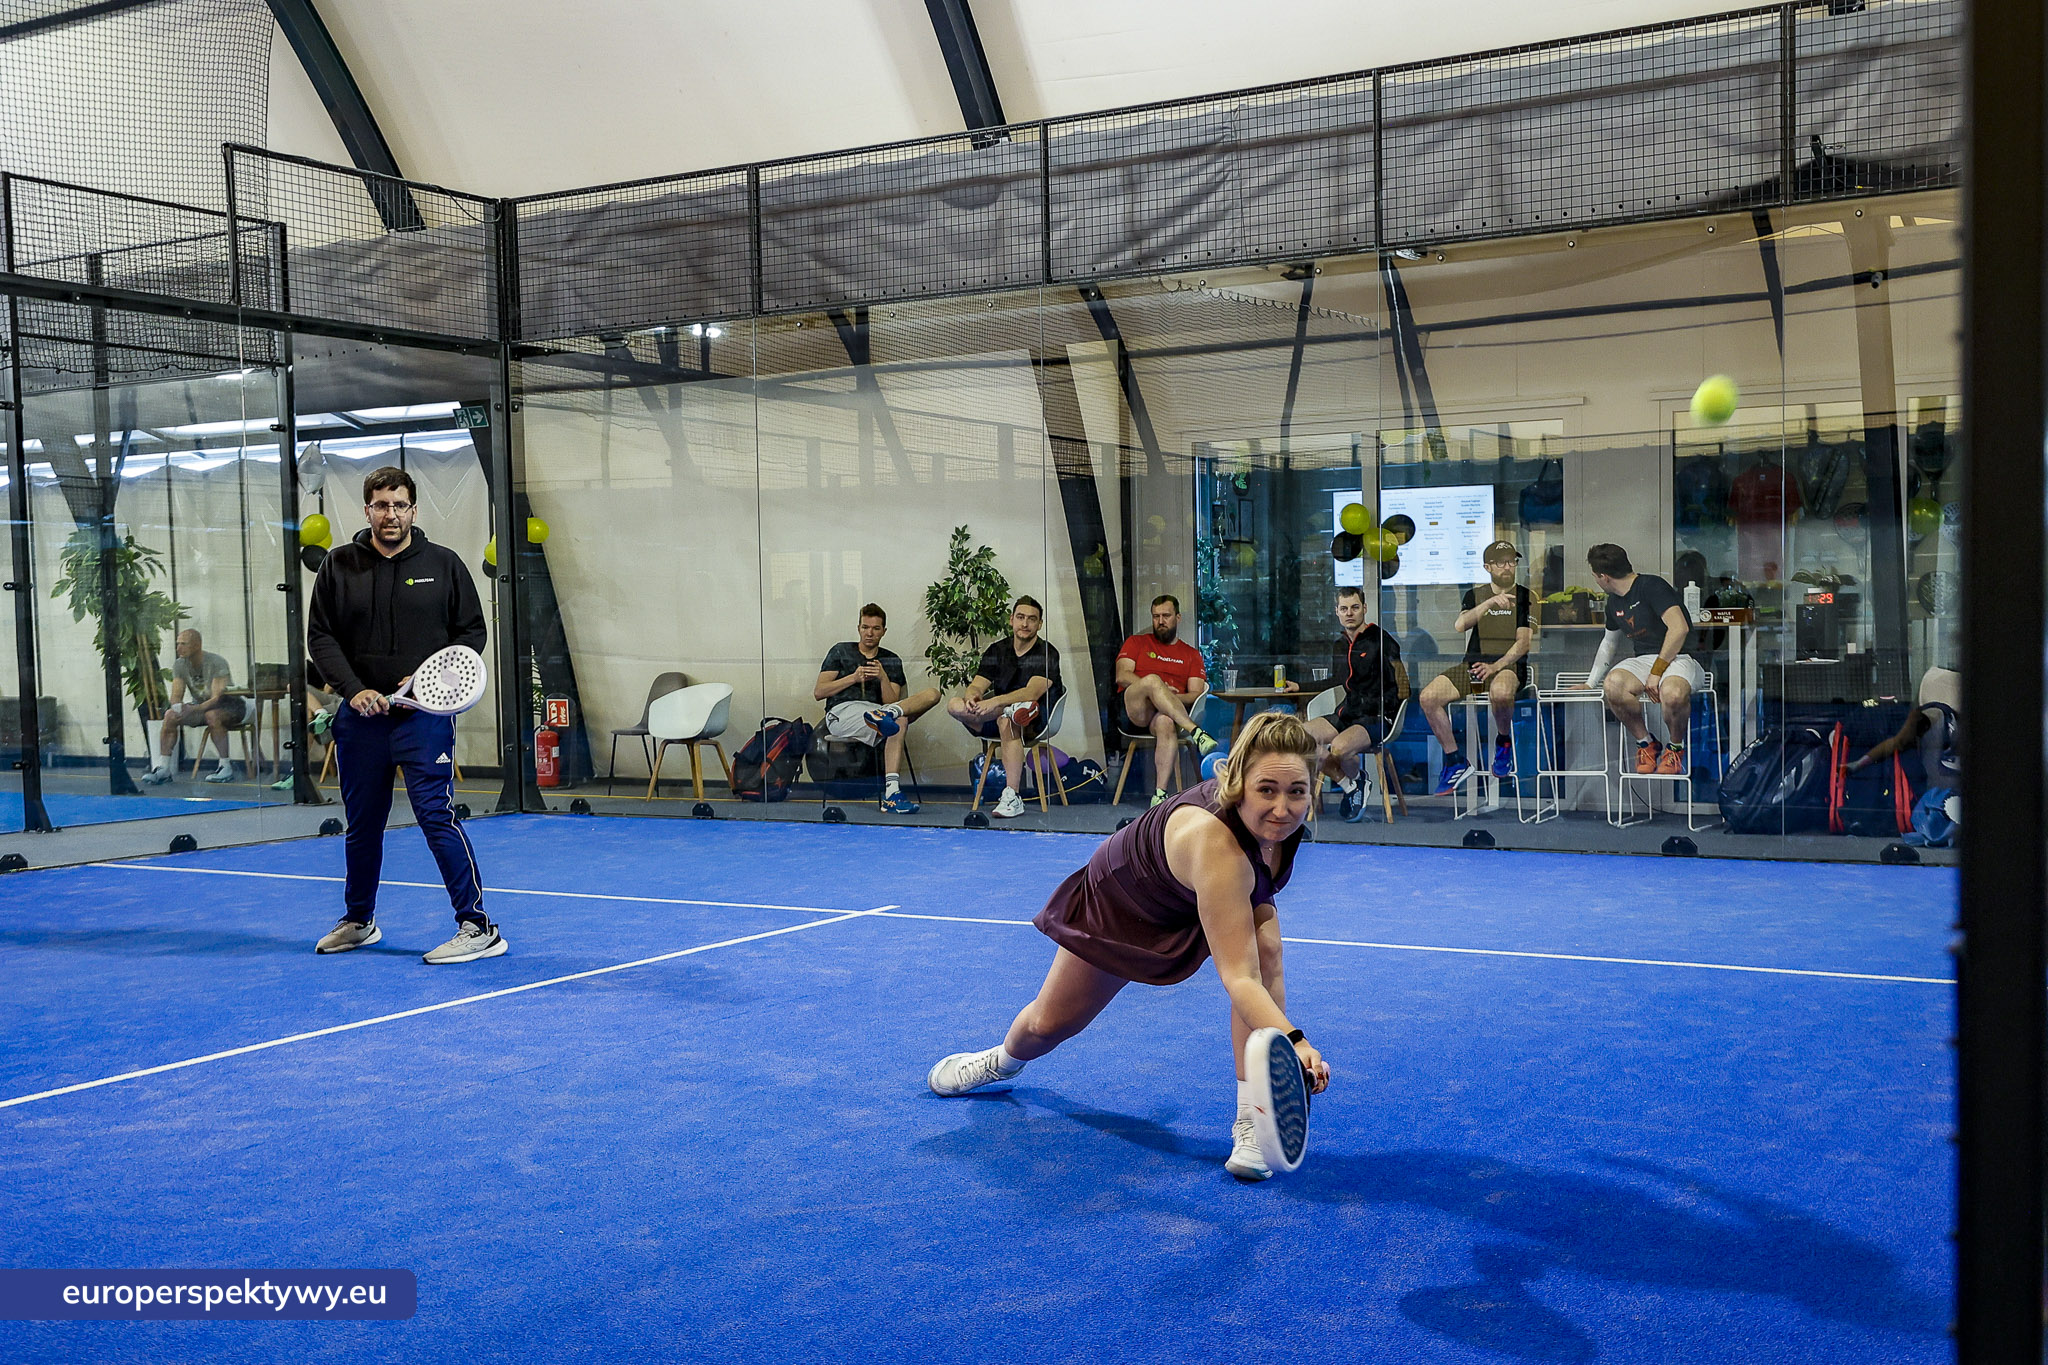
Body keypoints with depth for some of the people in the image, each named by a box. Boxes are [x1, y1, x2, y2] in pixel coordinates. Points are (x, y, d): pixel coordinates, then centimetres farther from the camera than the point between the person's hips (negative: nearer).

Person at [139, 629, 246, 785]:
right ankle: (163, 768, -17)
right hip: (200, 706, 6)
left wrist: (192, 710, -45)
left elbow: (217, 698, -30)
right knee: (170, 716, -18)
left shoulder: (217, 663, -23)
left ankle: (226, 766, -29)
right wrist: (177, 708, -32)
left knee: (212, 715, -38)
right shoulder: (180, 665, -4)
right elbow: (176, 696, -7)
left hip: (228, 706, -6)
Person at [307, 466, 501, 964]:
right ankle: (358, 921, 33)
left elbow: (472, 631, 5)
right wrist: (354, 689, -10)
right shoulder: (339, 567, 5)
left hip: (425, 716, -3)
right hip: (361, 716, 3)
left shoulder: (443, 564, 2)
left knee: (437, 816, -12)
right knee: (363, 823, 15)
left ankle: (478, 928, -9)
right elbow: (320, 636, 5)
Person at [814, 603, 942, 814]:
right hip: (842, 712, -4)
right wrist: (853, 678, -2)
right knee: (898, 721, -36)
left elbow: (891, 701, 9)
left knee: (932, 694, -22)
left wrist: (884, 678, -10)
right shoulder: (841, 651, 18)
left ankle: (886, 715, -47)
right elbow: (818, 692, 8)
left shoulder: (892, 661, 23)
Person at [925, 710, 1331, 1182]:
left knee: (1266, 945, -30)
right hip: (1118, 902, -4)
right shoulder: (1215, 843, -49)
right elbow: (1237, 978, -52)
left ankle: (1252, 1122, -20)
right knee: (1047, 1024, 15)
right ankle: (1004, 1059, 55)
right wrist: (1294, 1041, -64)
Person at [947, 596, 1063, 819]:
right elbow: (977, 686, 2)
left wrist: (996, 702, -34)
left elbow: (1032, 692, -20)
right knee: (955, 706, -21)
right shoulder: (997, 650, 10)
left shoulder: (1047, 653, -5)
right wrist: (972, 697, -24)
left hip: (1036, 721, -4)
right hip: (998, 711, 5)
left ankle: (1012, 797, -42)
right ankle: (1014, 710, -34)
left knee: (1006, 721, -40)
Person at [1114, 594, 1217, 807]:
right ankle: (1196, 733, -45)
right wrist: (1159, 689, -12)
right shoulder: (1137, 643, 21)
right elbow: (1121, 676, 3)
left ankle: (1160, 794, -46)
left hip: (1168, 713, 1)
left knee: (1166, 722, -40)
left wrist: (1172, 698, -13)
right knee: (1152, 679, -35)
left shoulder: (1191, 654, 23)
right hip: (1134, 711, 0)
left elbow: (1197, 694, 10)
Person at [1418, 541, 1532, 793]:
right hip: (1472, 663, 4)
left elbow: (1523, 642, -3)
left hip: (1508, 664, -3)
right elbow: (1461, 625, -6)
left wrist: (1495, 666, -18)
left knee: (1501, 692, -41)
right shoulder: (1474, 595, 15)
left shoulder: (1525, 597, 6)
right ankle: (1455, 761, -7)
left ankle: (1503, 742, -9)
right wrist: (1490, 602, -21)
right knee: (1428, 697, -21)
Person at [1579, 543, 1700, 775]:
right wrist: (1590, 683, 37)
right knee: (1613, 684, -29)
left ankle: (1675, 747, -10)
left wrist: (1656, 672, -20)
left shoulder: (1651, 586, -11)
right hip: (1643, 659, 7)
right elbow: (1610, 642, 33)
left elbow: (1679, 628, -21)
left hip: (1678, 657, -6)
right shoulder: (1614, 602, 16)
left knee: (1673, 693, -42)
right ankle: (1645, 743, -9)